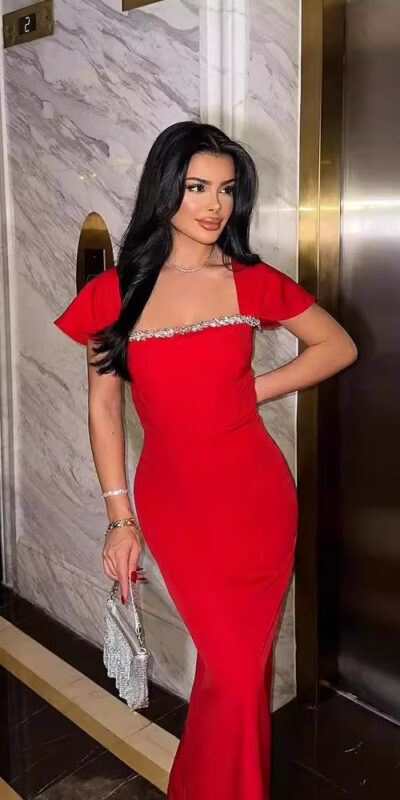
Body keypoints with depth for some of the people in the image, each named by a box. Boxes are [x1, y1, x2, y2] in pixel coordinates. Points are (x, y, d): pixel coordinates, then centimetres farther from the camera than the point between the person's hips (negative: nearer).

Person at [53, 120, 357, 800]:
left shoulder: (252, 282, 0)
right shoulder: (115, 292, -2)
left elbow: (338, 346, 10)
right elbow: (102, 407, 2)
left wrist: (255, 390, -1)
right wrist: (120, 518, 0)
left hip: (256, 495, 1)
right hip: (173, 502, -1)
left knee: (233, 668, 10)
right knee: (237, 673, 0)